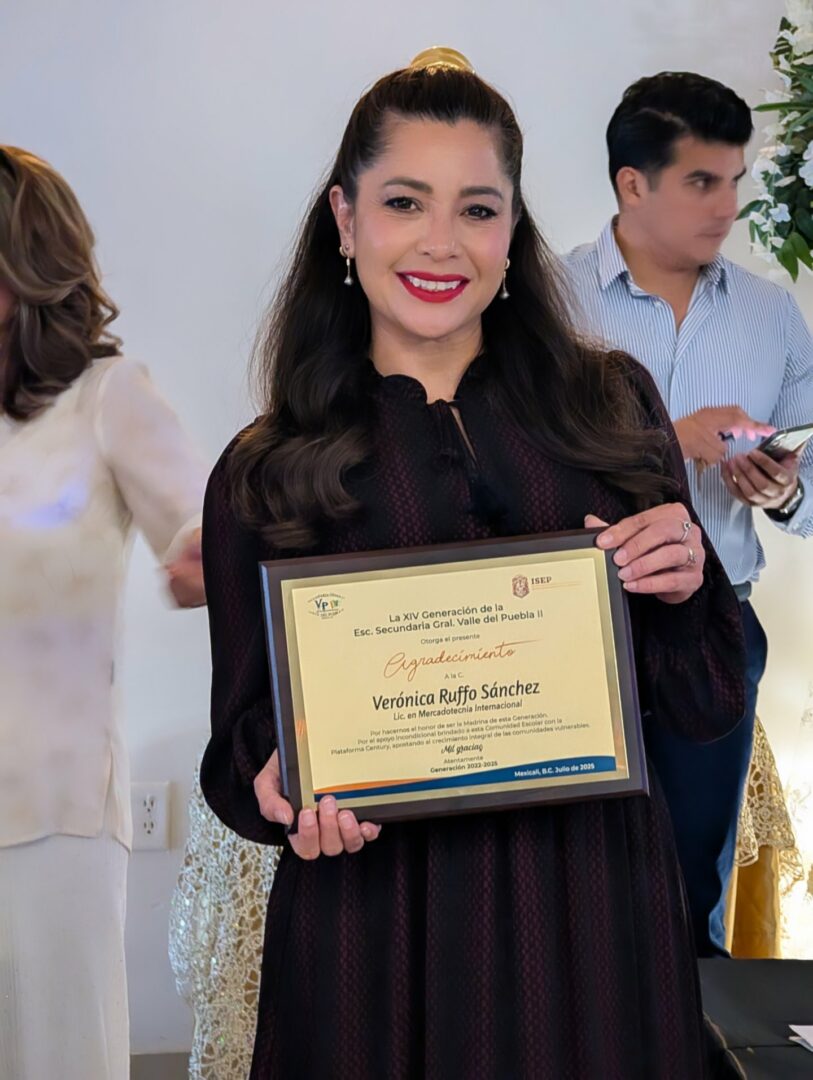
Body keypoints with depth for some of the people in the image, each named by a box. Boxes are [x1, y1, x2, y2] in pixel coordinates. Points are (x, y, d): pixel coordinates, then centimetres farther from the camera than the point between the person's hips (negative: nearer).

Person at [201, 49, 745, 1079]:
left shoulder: (611, 405, 3)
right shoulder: (262, 474, 0)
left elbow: (705, 704, 7)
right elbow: (245, 734, 5)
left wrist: (683, 585, -13)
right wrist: (285, 788, -17)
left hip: (592, 906, 2)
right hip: (376, 913, -1)